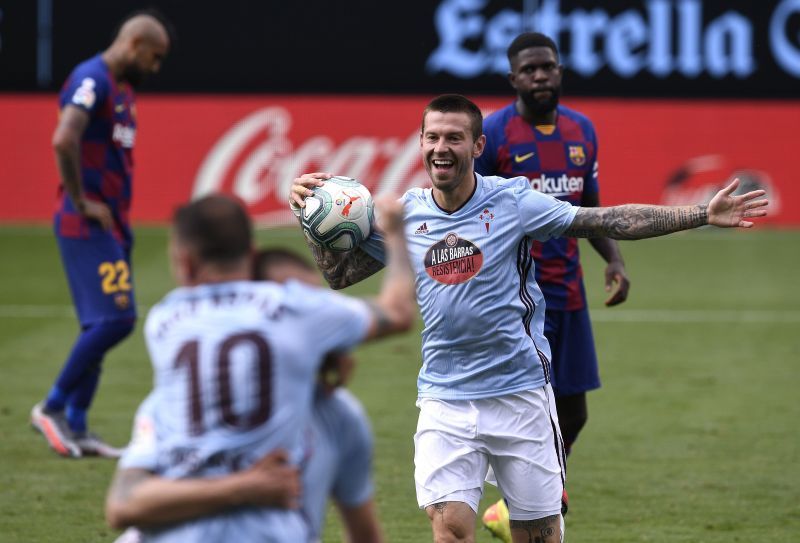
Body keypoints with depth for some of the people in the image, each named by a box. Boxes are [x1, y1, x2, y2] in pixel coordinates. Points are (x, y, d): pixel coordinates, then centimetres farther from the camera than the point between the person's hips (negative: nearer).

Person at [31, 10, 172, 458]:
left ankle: (76, 428, 12)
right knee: (115, 319, -14)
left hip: (112, 225, 10)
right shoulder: (92, 80, -14)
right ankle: (53, 408, -4)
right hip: (87, 224, -10)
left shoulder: (124, 88, 17)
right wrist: (81, 202, -21)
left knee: (101, 326, 9)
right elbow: (64, 140, -28)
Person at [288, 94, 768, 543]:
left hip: (521, 393, -1)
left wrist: (704, 214, -8)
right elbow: (340, 274, 14)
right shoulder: (405, 215, 2)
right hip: (445, 401, 1)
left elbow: (611, 221, -3)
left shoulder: (512, 201, -6)